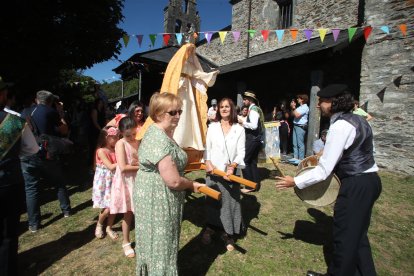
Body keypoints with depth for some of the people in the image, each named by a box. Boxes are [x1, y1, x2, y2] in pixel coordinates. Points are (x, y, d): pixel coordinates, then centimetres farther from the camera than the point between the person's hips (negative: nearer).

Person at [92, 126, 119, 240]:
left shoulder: (116, 149, 1)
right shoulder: (101, 151, -15)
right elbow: (111, 167, -22)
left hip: (114, 181, 5)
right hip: (104, 182, -5)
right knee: (107, 208, -1)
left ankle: (109, 228, 30)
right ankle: (99, 225, 30)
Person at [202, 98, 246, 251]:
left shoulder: (239, 129, 2)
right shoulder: (212, 127, 6)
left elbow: (241, 152, -4)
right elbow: (207, 147, 3)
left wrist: (233, 166, -18)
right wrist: (207, 162, -13)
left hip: (230, 171, -1)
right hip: (213, 170, 1)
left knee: (229, 201, 5)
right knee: (212, 200, 11)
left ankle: (228, 234, 19)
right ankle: (210, 228, 29)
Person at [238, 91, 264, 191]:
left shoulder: (253, 109, -14)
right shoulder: (256, 108, 17)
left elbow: (254, 126, -25)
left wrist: (242, 122, -16)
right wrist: (244, 123, 12)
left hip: (252, 138, -10)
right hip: (256, 138, 10)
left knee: (245, 161, -5)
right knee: (252, 162, 14)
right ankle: (256, 184, 20)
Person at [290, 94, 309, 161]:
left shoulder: (305, 107, -10)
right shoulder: (299, 107, 17)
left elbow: (297, 115, -19)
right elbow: (292, 114, 19)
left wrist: (293, 107, -10)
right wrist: (293, 108, 7)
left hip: (301, 127, -9)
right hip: (295, 126, 9)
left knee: (300, 144, -5)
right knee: (295, 143, 9)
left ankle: (301, 159, 0)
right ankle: (295, 157, 15)